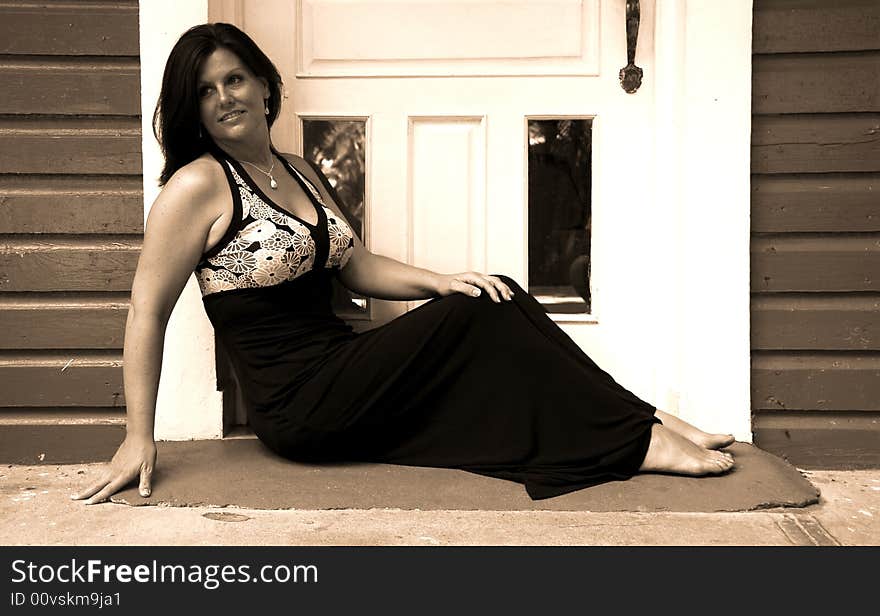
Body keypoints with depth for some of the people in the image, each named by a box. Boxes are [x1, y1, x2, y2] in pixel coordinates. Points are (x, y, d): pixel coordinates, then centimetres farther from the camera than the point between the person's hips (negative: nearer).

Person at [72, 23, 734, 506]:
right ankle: (637, 440, -11)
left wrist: (439, 280, -2)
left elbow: (359, 266, 15)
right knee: (478, 314, -17)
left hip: (342, 378, 7)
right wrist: (139, 438, -13)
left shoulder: (300, 172, 15)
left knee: (496, 296, -8)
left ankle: (647, 423, -7)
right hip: (299, 408, -7)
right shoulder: (197, 185, -9)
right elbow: (147, 312, -10)